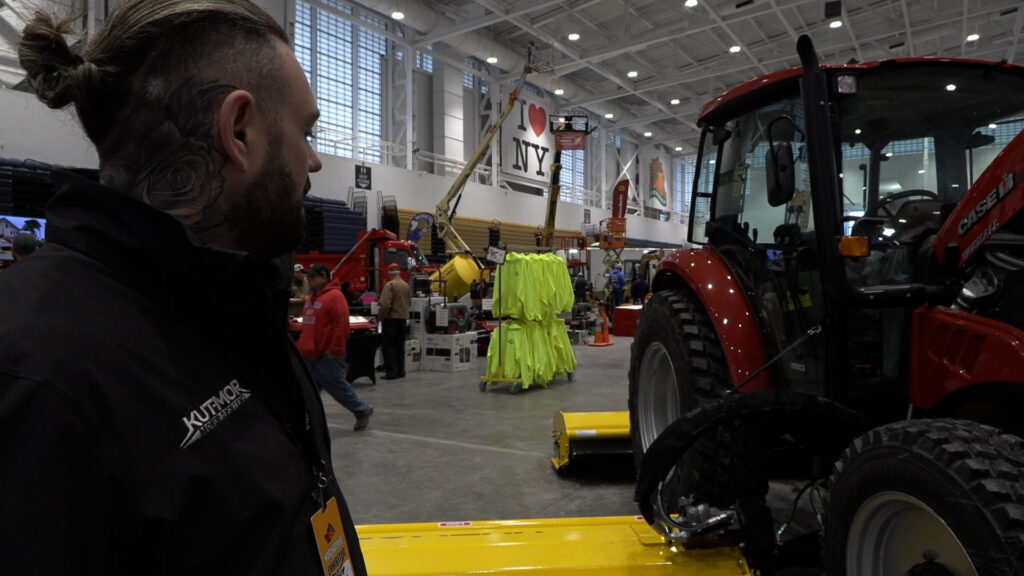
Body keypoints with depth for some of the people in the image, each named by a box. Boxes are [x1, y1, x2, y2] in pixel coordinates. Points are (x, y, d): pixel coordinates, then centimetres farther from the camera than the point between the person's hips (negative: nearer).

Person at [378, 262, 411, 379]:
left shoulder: (390, 285, -14)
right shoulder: (406, 285, 5)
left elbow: (385, 304, -20)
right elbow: (409, 302, 13)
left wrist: (381, 315, -8)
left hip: (391, 318, -6)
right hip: (403, 318, 6)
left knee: (388, 346, 0)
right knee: (400, 346, 14)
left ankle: (391, 372, -3)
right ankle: (400, 371, 18)